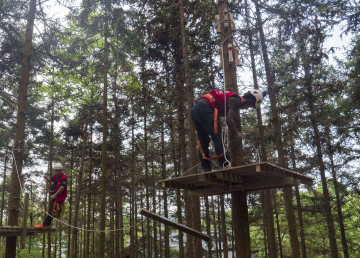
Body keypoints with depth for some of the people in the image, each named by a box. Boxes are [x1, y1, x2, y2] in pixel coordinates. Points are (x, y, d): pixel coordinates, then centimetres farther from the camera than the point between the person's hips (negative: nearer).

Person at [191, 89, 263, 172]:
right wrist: (237, 134, 3)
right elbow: (229, 120, -12)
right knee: (218, 137, -8)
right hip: (204, 109, -10)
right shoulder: (236, 100, -2)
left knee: (203, 141, 11)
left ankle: (205, 169, 11)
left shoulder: (229, 97, 26)